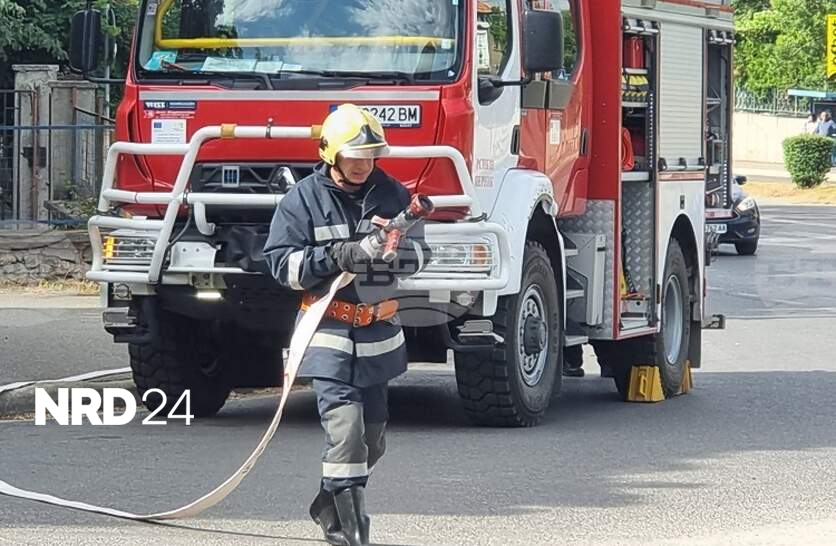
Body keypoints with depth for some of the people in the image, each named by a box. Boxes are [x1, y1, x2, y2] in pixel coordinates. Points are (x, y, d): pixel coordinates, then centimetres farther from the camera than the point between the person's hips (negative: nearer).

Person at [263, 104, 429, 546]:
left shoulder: (392, 195, 5)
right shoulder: (304, 199, -5)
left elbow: (419, 253, 6)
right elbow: (281, 262, -8)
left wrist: (386, 253, -17)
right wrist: (335, 257, -22)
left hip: (379, 332, 5)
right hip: (329, 331, -5)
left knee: (372, 435, 12)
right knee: (344, 425, -17)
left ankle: (330, 506, 31)